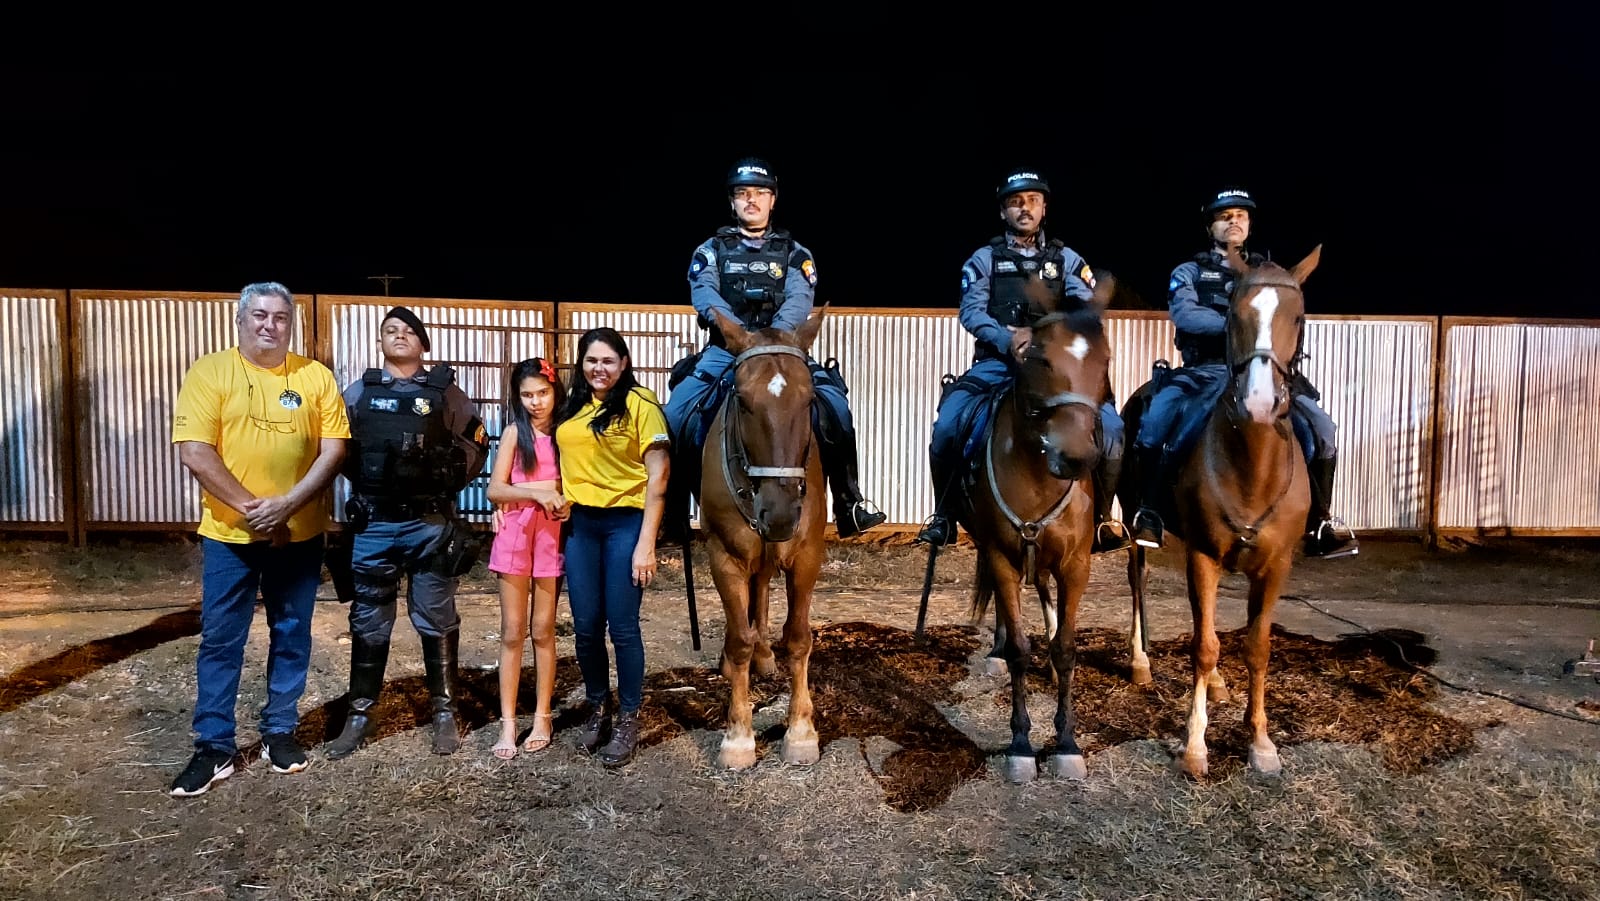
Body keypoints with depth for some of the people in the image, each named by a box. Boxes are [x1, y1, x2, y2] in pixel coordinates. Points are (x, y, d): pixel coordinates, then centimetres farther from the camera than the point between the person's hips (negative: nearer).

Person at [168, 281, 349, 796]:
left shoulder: (316, 377, 1)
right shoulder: (210, 372, -3)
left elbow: (334, 449, -4)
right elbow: (193, 451, -11)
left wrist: (287, 504, -15)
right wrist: (250, 508, -17)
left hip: (300, 534, 2)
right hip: (229, 534, -1)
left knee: (291, 636, 11)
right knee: (220, 641, 5)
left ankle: (280, 731, 26)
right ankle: (214, 747, 17)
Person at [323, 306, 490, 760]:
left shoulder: (445, 391, 3)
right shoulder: (358, 391, 7)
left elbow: (476, 444, 7)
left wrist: (448, 481, -2)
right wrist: (359, 486, 4)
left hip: (431, 524, -1)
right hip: (374, 524, 2)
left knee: (436, 620, 6)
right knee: (369, 621, 10)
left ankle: (445, 712, 17)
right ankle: (361, 713, 22)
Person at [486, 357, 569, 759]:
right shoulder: (514, 432, 2)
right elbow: (494, 490, -4)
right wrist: (537, 492, -18)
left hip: (553, 535, 1)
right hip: (515, 534, 0)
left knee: (543, 631, 8)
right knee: (512, 633, 4)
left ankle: (542, 717, 18)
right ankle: (508, 722, 11)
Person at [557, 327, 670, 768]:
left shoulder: (639, 403, -8)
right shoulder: (572, 407, 10)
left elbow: (657, 475, -11)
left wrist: (646, 544, -14)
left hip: (625, 522, -5)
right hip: (579, 524, 5)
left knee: (622, 627, 1)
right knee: (586, 627, 10)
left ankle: (628, 720, 17)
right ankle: (597, 711, 29)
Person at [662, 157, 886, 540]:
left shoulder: (794, 253, 12)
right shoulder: (711, 249, 12)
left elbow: (799, 300, -6)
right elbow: (704, 294, -7)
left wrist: (774, 336, -28)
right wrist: (738, 331, -28)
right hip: (724, 351, 0)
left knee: (835, 408, -22)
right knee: (677, 413, -22)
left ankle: (849, 505, -9)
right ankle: (673, 507, -6)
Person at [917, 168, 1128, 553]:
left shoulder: (1066, 259, 12)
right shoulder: (985, 258, 9)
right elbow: (971, 312, -4)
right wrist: (1008, 340, -22)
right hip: (997, 361, -1)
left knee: (1110, 425, -20)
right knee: (947, 423, -24)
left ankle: (1100, 516, 0)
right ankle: (945, 515, -4)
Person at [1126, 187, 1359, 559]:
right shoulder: (1189, 272, 10)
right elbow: (1184, 313, -10)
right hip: (1204, 373, -2)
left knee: (1319, 428, -15)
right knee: (1154, 423, -29)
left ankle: (1320, 522, 1)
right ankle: (1149, 511, -14)